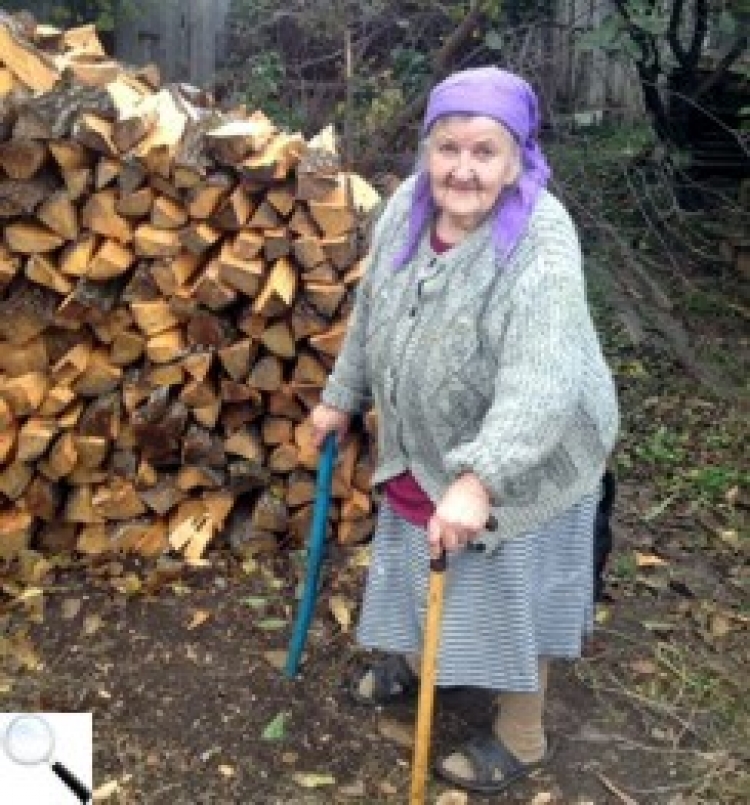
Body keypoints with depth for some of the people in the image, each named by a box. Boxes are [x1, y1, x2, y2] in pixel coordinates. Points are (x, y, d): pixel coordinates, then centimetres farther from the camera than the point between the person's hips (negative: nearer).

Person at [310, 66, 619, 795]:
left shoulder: (542, 244, -31)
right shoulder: (407, 205, -10)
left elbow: (542, 383, -41)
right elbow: (372, 311, 6)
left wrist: (478, 479, -52)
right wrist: (342, 396, 13)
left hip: (522, 460, -6)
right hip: (424, 444, 7)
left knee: (510, 595, 9)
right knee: (420, 565, 25)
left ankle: (520, 738, 33)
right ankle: (416, 658, 55)